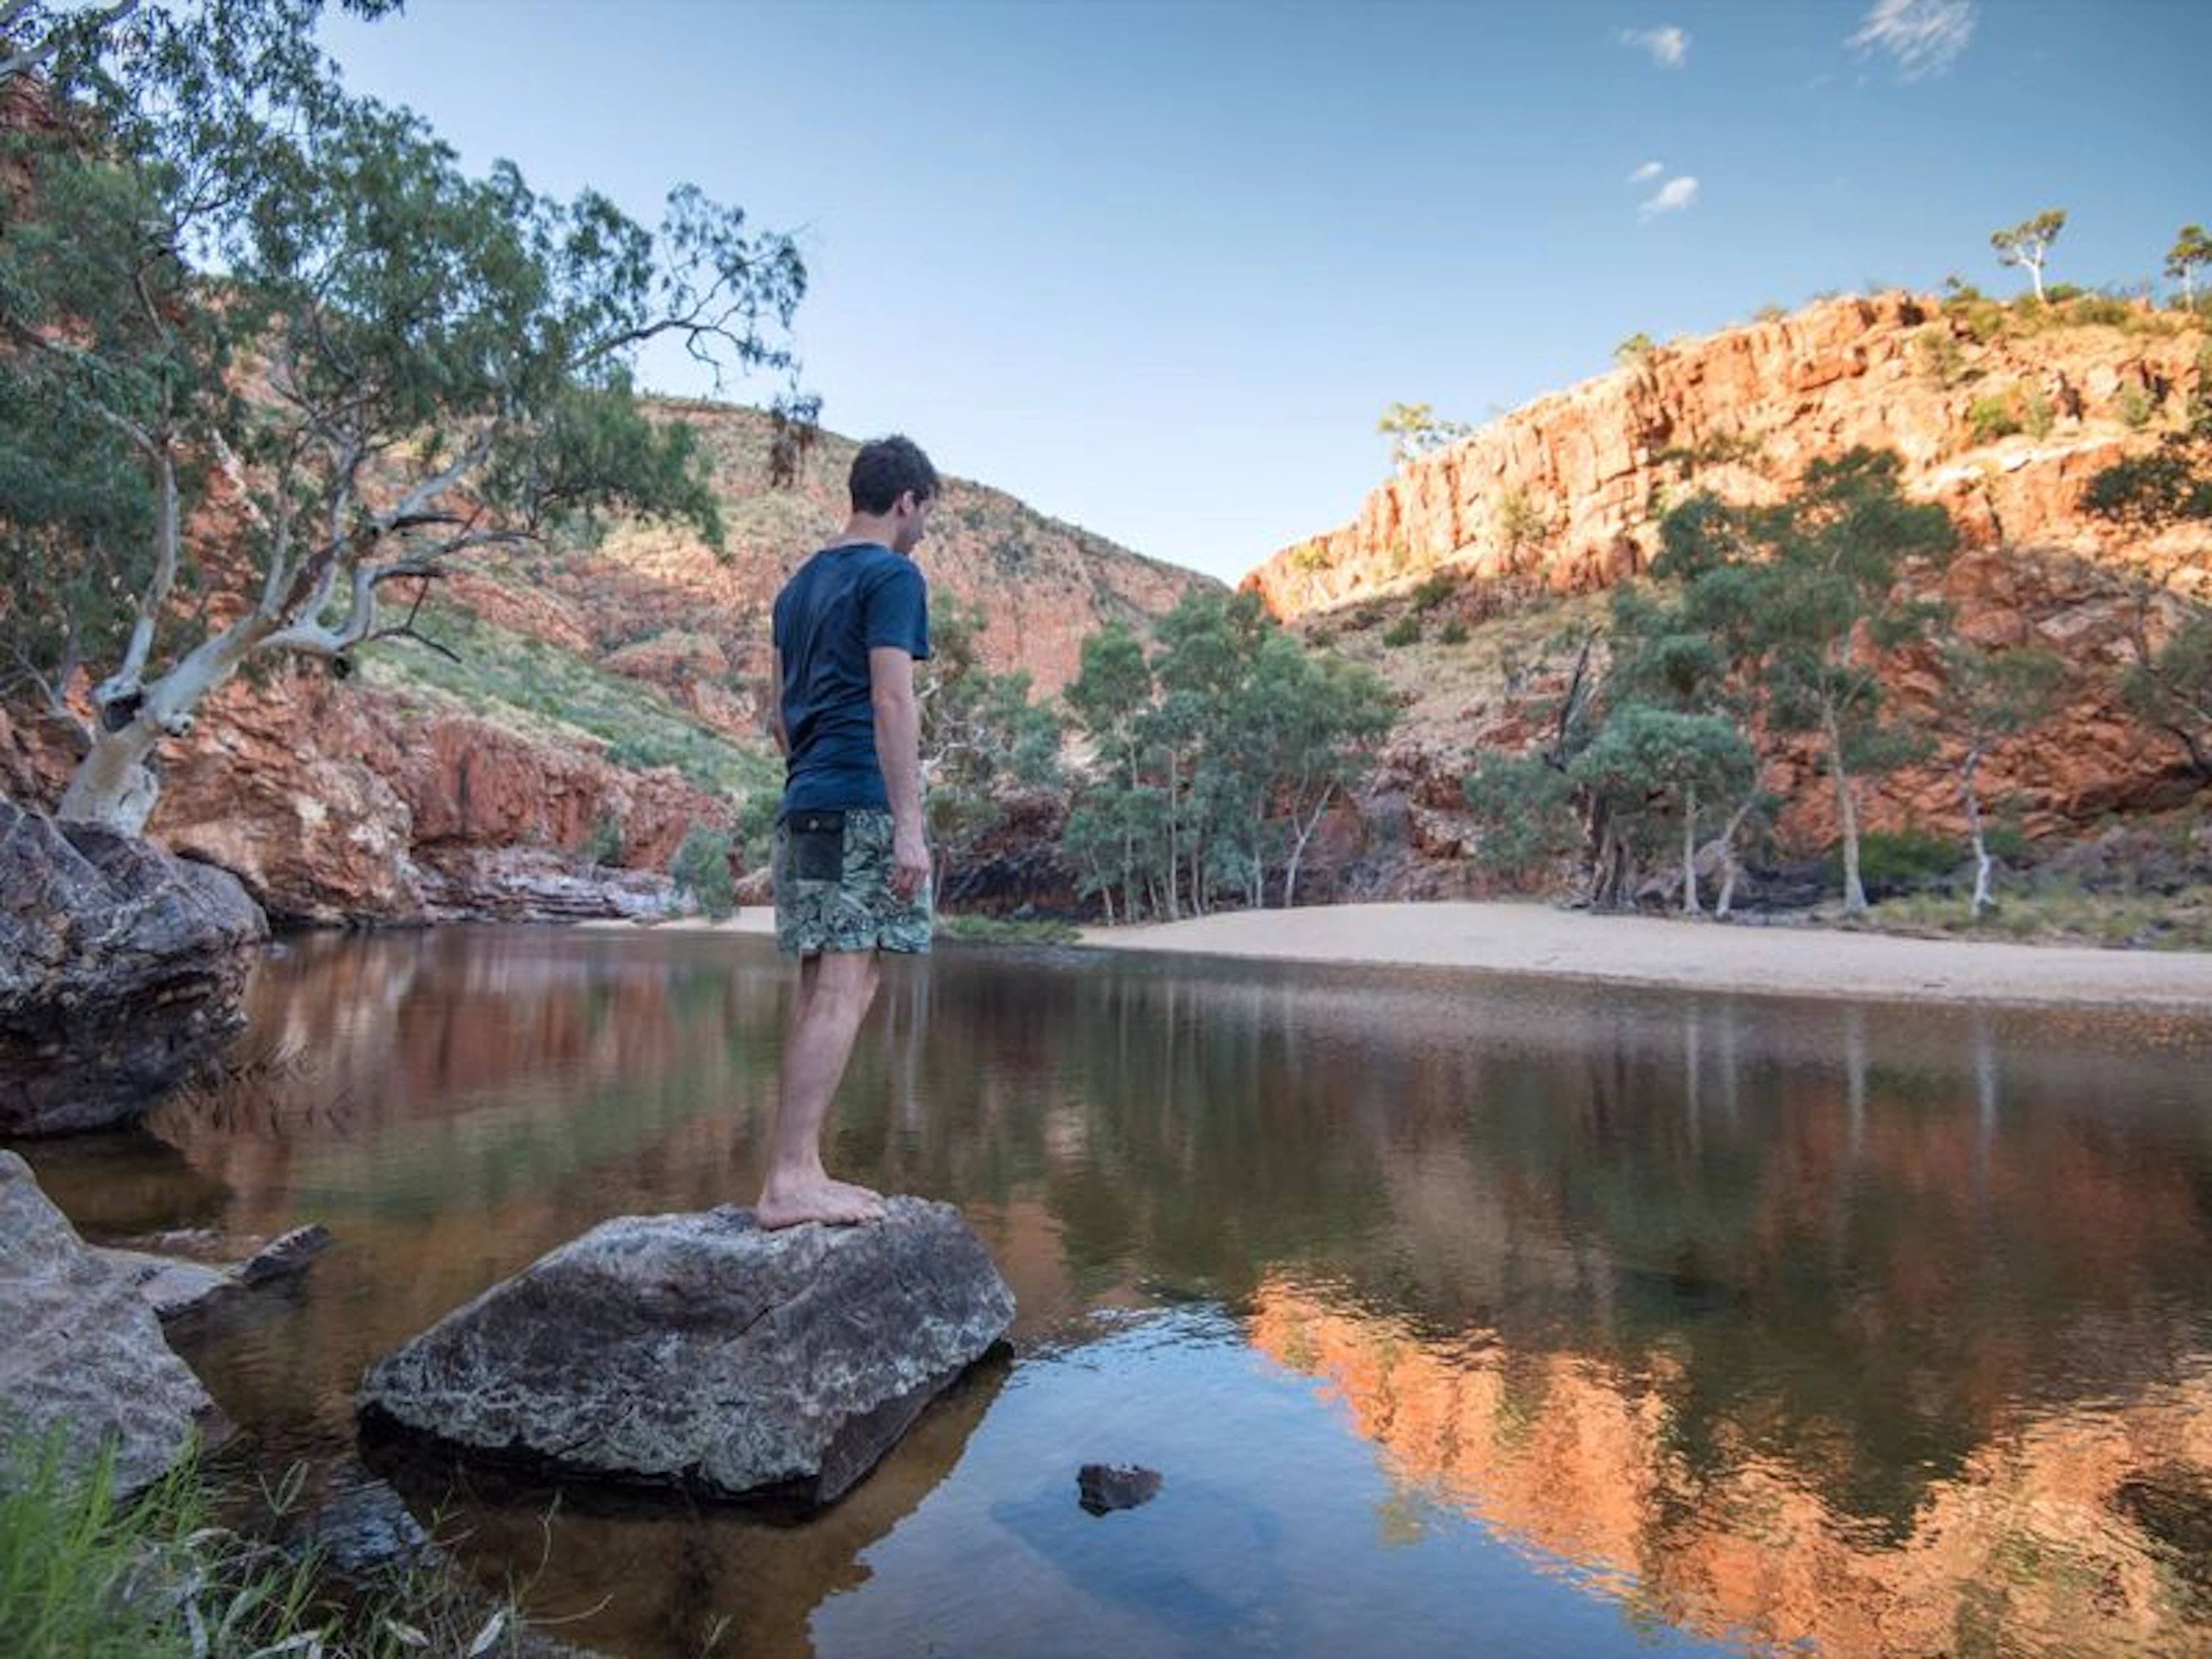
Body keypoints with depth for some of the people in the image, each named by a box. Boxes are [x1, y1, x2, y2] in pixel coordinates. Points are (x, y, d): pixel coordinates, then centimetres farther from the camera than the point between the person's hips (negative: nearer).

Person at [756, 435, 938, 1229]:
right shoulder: (893, 576, -4)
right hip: (863, 803, -9)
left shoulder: (800, 583, 22)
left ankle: (799, 1172, 13)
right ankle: (789, 1179, -10)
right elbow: (891, 702, -13)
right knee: (847, 986, -9)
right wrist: (910, 826, -16)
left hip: (806, 804, 9)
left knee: (822, 988, 9)